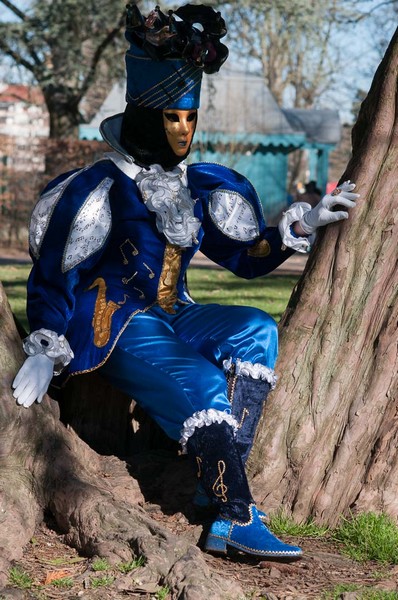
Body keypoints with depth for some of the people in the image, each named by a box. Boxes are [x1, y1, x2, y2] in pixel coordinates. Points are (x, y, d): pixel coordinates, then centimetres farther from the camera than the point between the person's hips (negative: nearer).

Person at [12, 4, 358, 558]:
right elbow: (54, 270, -8)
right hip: (116, 326, -7)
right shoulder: (103, 187, -8)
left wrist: (304, 224, 2)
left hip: (174, 318, 7)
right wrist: (44, 353, -16)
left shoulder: (197, 188, 11)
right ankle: (238, 521, -27)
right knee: (202, 384, -30)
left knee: (257, 330, -19)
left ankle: (222, 478, -24)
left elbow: (245, 256, 16)